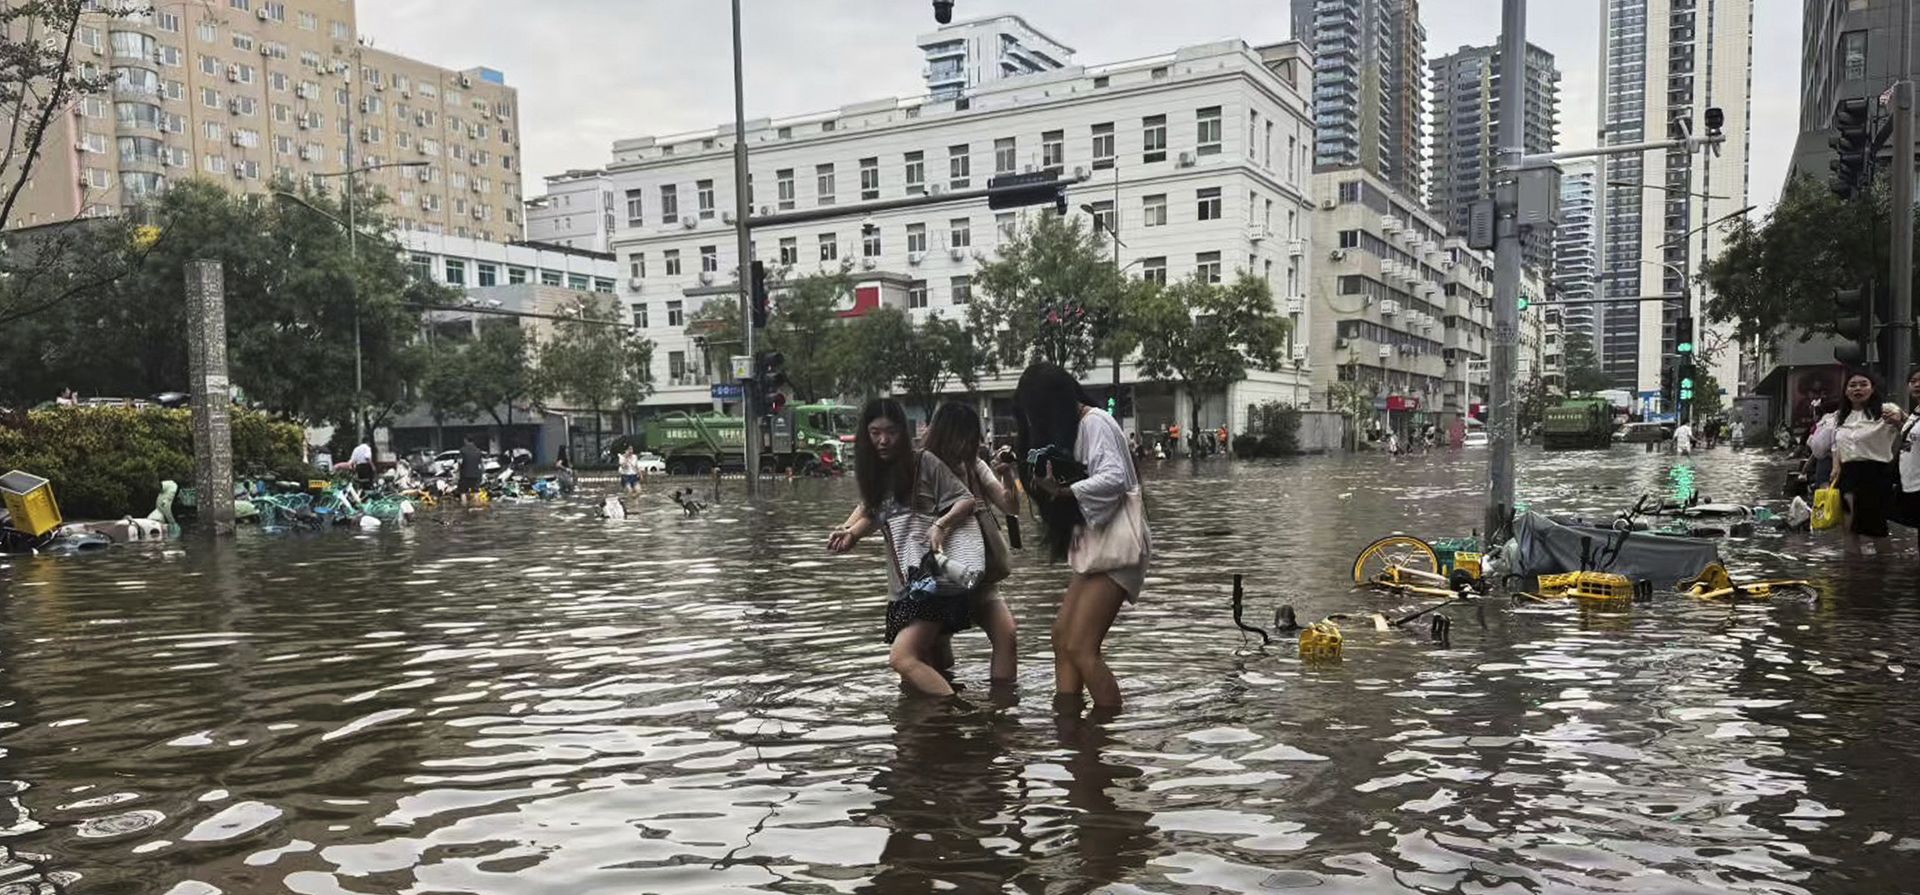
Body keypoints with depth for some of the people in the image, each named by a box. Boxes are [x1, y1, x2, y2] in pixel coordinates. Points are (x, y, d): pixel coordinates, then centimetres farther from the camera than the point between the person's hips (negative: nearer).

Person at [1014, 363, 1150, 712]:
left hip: (1115, 543, -10)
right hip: (1094, 544, 10)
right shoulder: (1074, 428, 19)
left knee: (1080, 648, -14)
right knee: (1062, 636, 6)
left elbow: (1113, 479, -22)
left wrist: (1063, 492, -29)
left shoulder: (1094, 422, -10)